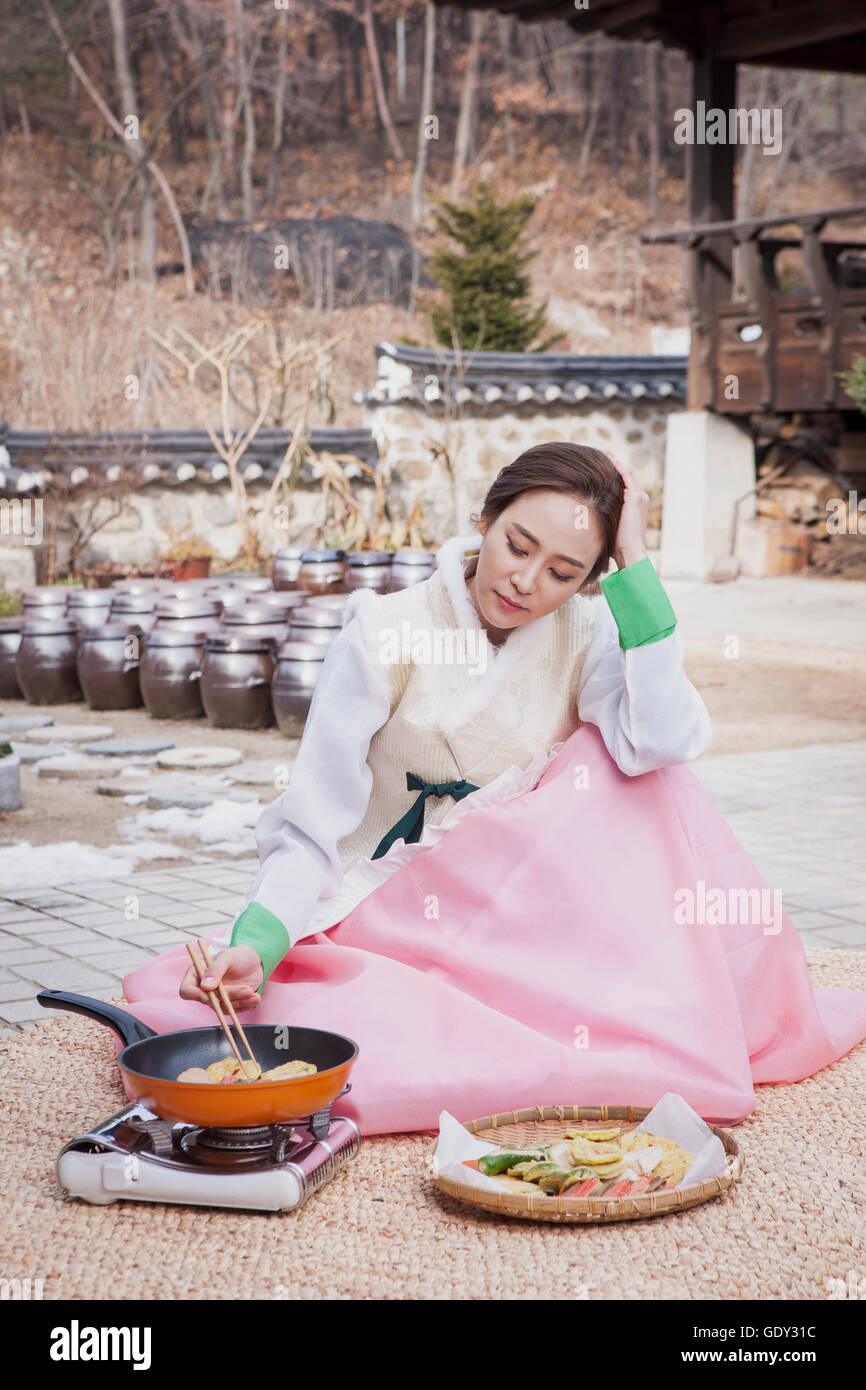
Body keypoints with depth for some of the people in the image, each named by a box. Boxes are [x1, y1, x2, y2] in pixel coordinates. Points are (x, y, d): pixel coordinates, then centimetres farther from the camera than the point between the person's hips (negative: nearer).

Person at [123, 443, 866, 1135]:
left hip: (532, 919, 2)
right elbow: (309, 830, -14)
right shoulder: (387, 632, -12)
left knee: (627, 769, -22)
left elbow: (664, 740, -26)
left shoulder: (586, 632, -4)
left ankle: (662, 1017, -15)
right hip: (394, 920, -2)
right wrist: (254, 946, -32)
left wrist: (635, 561, -22)